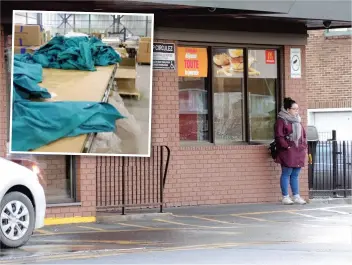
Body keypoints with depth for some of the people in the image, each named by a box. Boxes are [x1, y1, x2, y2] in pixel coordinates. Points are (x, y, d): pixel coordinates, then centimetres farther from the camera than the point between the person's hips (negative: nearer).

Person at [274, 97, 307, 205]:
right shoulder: (281, 121, -6)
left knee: (295, 175, 9)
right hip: (287, 153, -7)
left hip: (299, 152, 7)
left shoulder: (297, 121, 18)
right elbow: (279, 136, -13)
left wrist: (304, 146, 12)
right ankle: (285, 197, 2)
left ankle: (296, 196, 12)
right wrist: (287, 146, -18)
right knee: (286, 174, -2)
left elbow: (304, 135, 23)